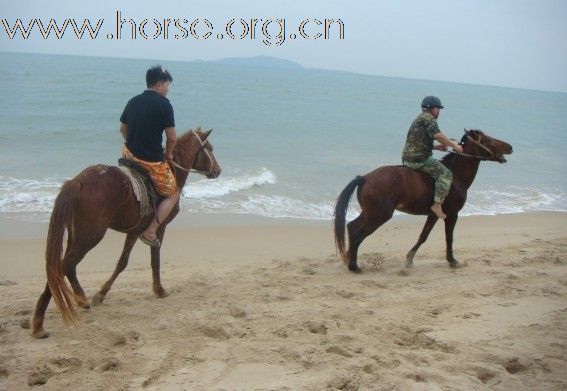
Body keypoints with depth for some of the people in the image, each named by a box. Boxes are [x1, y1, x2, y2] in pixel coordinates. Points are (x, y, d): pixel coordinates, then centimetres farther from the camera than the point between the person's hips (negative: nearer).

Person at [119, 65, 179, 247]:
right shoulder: (164, 104, -12)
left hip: (128, 153, 7)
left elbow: (122, 129, 19)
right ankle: (150, 231, 1)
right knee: (172, 194, 11)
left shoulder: (133, 101, 8)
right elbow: (172, 138, -12)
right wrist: (168, 154, 5)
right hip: (152, 162, -6)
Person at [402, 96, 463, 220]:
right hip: (419, 159, -10)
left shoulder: (419, 119, 24)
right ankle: (437, 205, -20)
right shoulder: (428, 118, -7)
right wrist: (453, 145, -12)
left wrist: (437, 147, 18)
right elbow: (437, 135, -22)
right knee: (446, 174, -11)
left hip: (407, 158, 10)